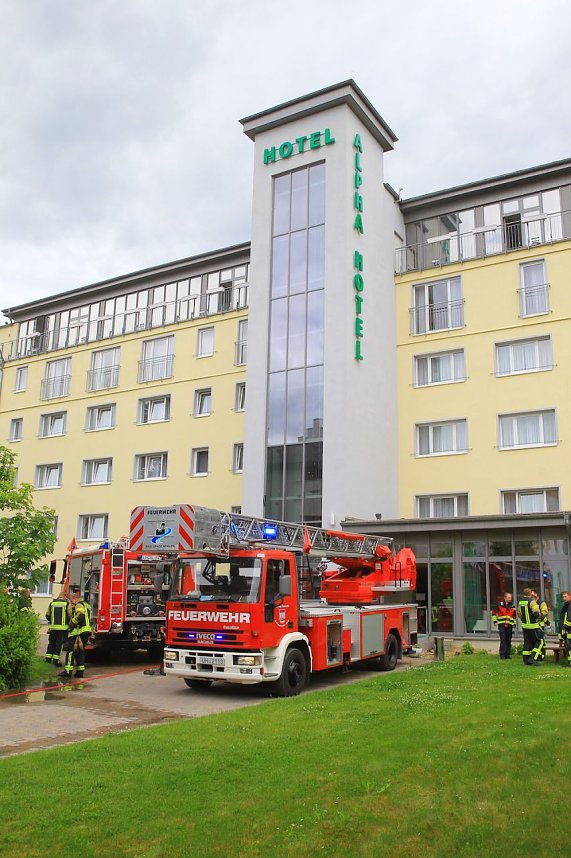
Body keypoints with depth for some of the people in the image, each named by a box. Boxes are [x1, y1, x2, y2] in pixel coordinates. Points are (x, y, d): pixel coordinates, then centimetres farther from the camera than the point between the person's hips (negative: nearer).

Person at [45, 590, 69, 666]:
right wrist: (68, 623, 17)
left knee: (51, 643, 16)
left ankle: (48, 658, 15)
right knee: (59, 644, 2)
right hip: (63, 627, -3)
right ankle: (55, 660, 0)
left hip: (53, 627, 3)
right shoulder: (67, 604, -4)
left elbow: (47, 615, 9)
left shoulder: (52, 603, 6)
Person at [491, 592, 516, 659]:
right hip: (502, 625, -3)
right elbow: (493, 612, 9)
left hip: (510, 625, 3)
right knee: (503, 640, -8)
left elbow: (515, 615, 22)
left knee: (508, 641, 6)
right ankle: (502, 654, -5)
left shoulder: (512, 606, 10)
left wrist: (514, 624, 16)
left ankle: (508, 654, 15)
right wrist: (495, 621, 3)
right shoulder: (499, 604, 2)